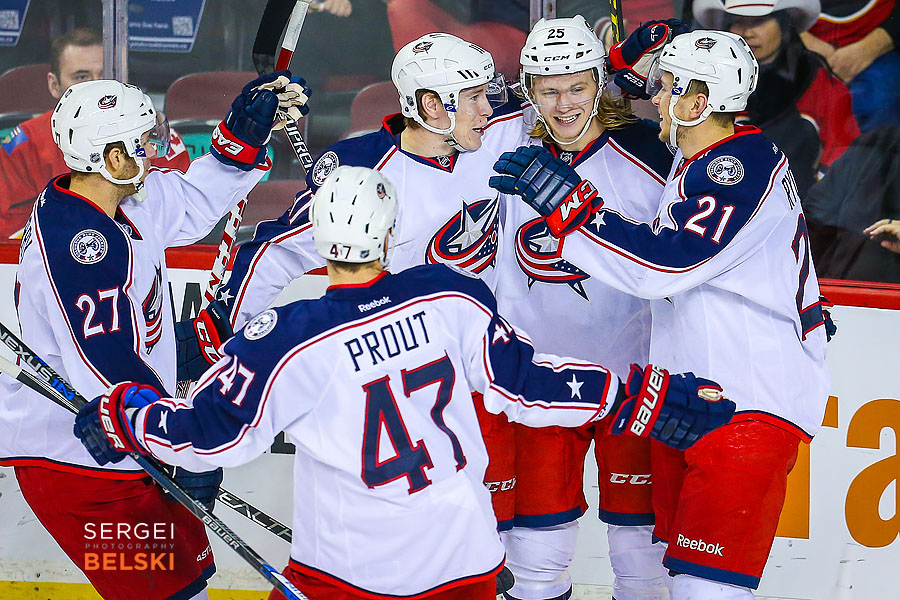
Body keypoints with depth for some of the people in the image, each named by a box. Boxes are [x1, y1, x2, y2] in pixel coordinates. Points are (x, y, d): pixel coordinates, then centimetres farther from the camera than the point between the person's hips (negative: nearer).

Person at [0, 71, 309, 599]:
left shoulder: (116, 201, 4)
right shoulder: (76, 241, -26)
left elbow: (192, 203, 23)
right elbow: (108, 369, -31)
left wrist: (244, 135, 9)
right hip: (76, 463, -11)